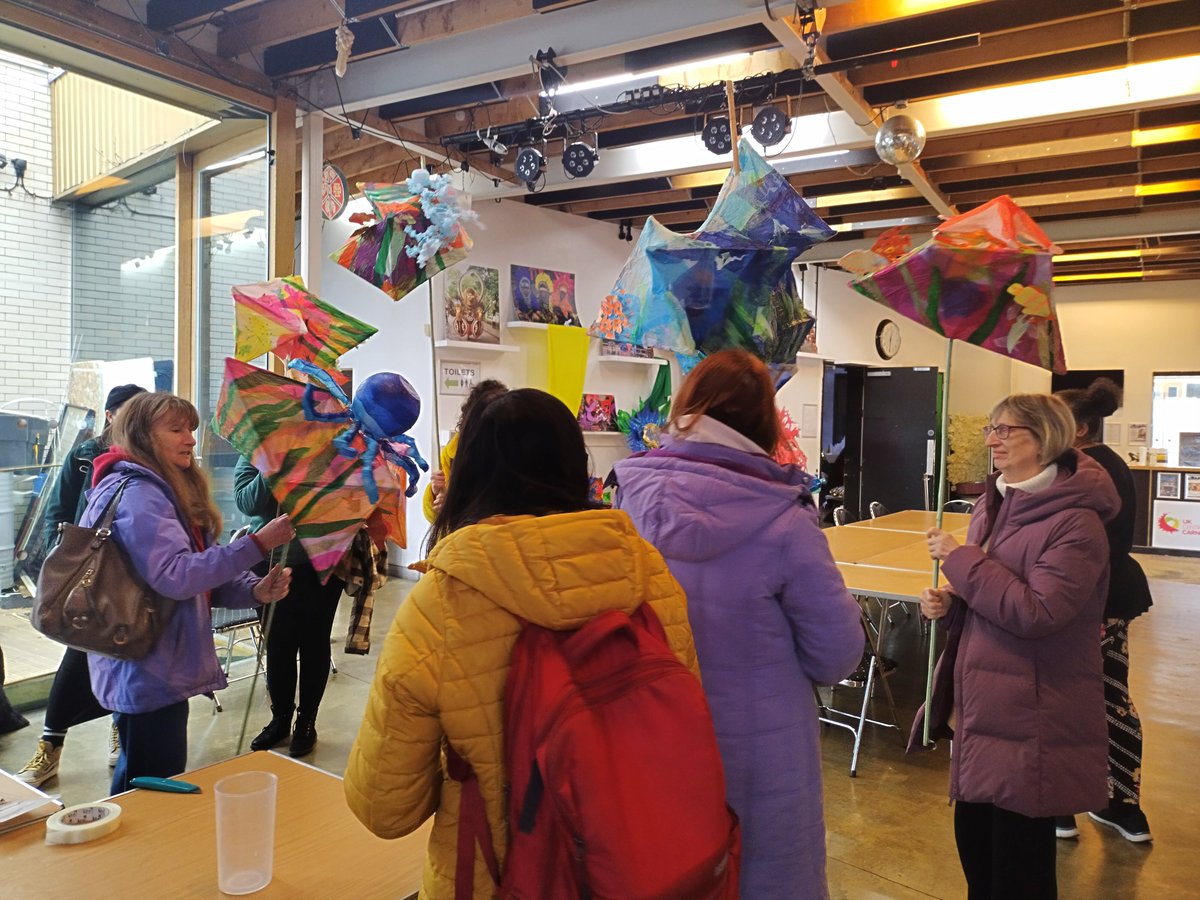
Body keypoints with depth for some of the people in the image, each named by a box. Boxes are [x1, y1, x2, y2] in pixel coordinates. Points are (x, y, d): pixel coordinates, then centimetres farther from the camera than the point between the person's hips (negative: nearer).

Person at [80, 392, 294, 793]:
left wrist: (253, 590, -8)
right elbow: (175, 576, -29)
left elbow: (203, 575, 10)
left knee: (139, 787, 22)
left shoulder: (166, 490, 13)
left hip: (155, 668, 10)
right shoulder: (137, 493, -18)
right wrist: (257, 544, -29)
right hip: (148, 672, -10)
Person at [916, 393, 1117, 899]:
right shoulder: (994, 504, 9)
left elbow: (1036, 612, -24)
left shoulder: (1075, 521, -17)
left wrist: (960, 559, -20)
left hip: (1032, 721, -8)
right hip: (984, 708, 8)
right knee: (974, 847, 19)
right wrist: (948, 603, -1)